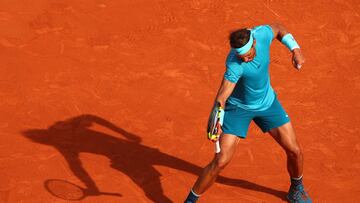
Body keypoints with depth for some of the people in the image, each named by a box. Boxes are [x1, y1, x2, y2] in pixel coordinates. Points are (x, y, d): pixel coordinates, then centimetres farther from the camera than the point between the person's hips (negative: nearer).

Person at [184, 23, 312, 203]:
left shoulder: (262, 33, -23)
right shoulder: (235, 65, -37)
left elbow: (278, 29, 2)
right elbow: (222, 96, -42)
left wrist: (295, 49, -8)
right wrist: (215, 121, -57)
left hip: (267, 103, 5)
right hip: (238, 107, -5)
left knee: (294, 151, 6)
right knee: (220, 161, -14)